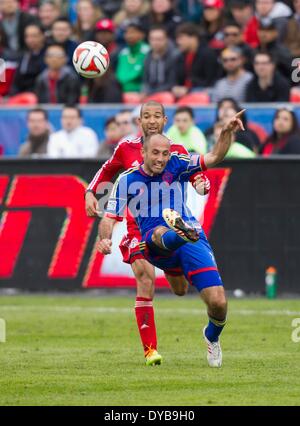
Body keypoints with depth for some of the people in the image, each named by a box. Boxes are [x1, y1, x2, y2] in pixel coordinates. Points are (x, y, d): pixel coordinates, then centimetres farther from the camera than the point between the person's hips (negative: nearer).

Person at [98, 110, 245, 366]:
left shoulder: (176, 165, 7)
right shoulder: (127, 180, 6)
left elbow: (214, 158, 3)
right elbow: (111, 217, 5)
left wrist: (227, 133, -15)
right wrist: (105, 238, -17)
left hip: (193, 235, 1)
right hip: (155, 246, -1)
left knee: (218, 302, -10)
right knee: (161, 232, -41)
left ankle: (212, 337, 23)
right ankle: (179, 233, -78)